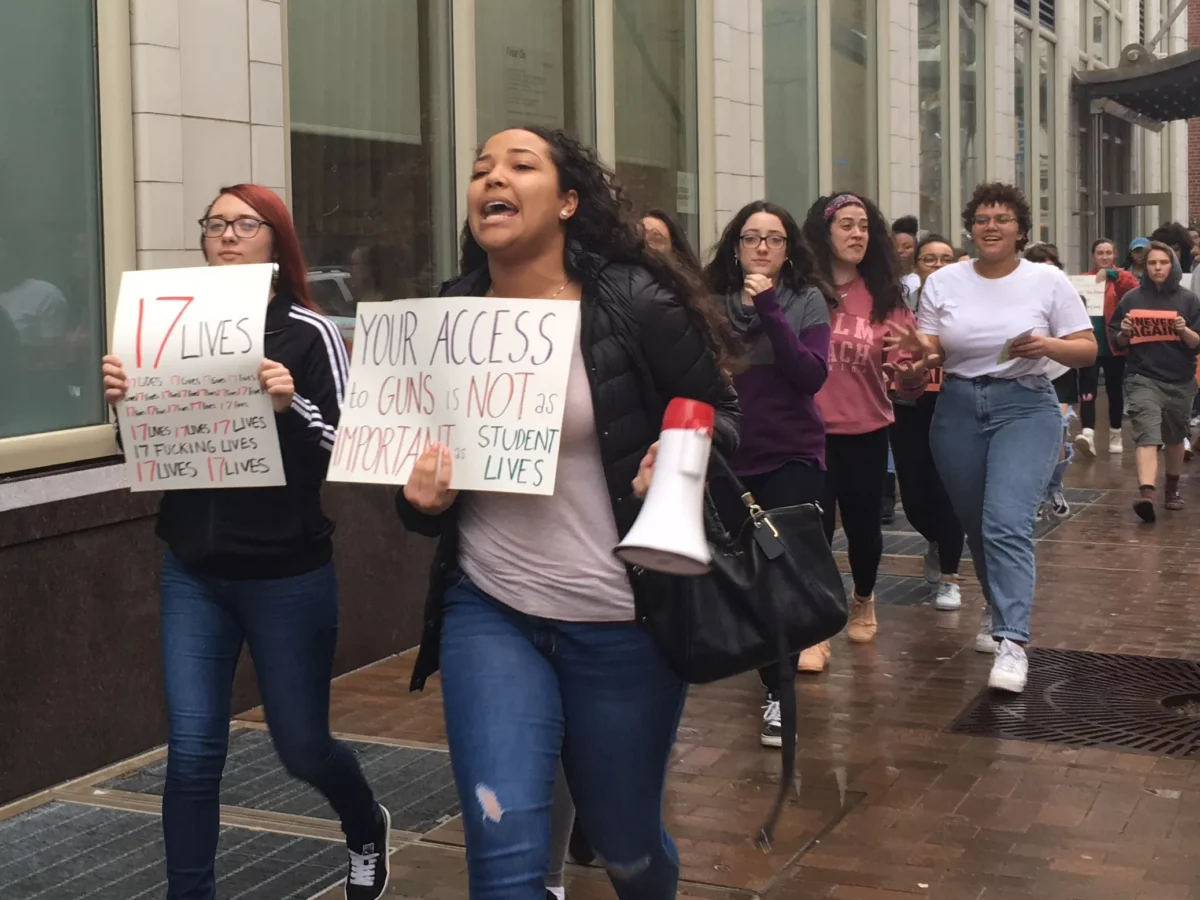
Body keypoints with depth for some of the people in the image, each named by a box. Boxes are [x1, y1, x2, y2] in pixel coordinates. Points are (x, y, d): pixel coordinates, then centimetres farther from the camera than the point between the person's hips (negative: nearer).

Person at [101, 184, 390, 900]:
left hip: (289, 575, -3)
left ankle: (368, 828, 44)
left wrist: (291, 405, -28)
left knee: (302, 746, 13)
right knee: (192, 753, -3)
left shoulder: (309, 333, -8)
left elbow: (344, 451, -11)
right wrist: (123, 402, -11)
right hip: (193, 574, 3)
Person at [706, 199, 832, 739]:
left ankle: (778, 694, 1)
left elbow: (812, 376, -16)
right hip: (728, 458, 2)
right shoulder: (713, 302, -1)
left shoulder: (808, 300, -4)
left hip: (793, 457, -2)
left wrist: (770, 311, -21)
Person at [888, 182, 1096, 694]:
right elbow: (932, 354, 5)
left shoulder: (1048, 281, -1)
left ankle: (1012, 642, -22)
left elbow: (1088, 350, 0)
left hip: (1025, 407, -3)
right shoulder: (943, 283, 5)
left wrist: (1049, 347, -20)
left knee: (1006, 523, -20)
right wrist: (920, 350, -18)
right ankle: (998, 608, 37)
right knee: (976, 526, 12)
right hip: (958, 408, 4)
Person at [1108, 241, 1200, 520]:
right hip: (1143, 377, -1)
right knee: (1147, 434, -18)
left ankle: (1172, 489, 37)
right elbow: (1116, 342, 9)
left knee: (1174, 438, 16)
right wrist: (1124, 333, -12)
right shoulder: (1131, 298, 2)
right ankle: (1146, 493, -32)